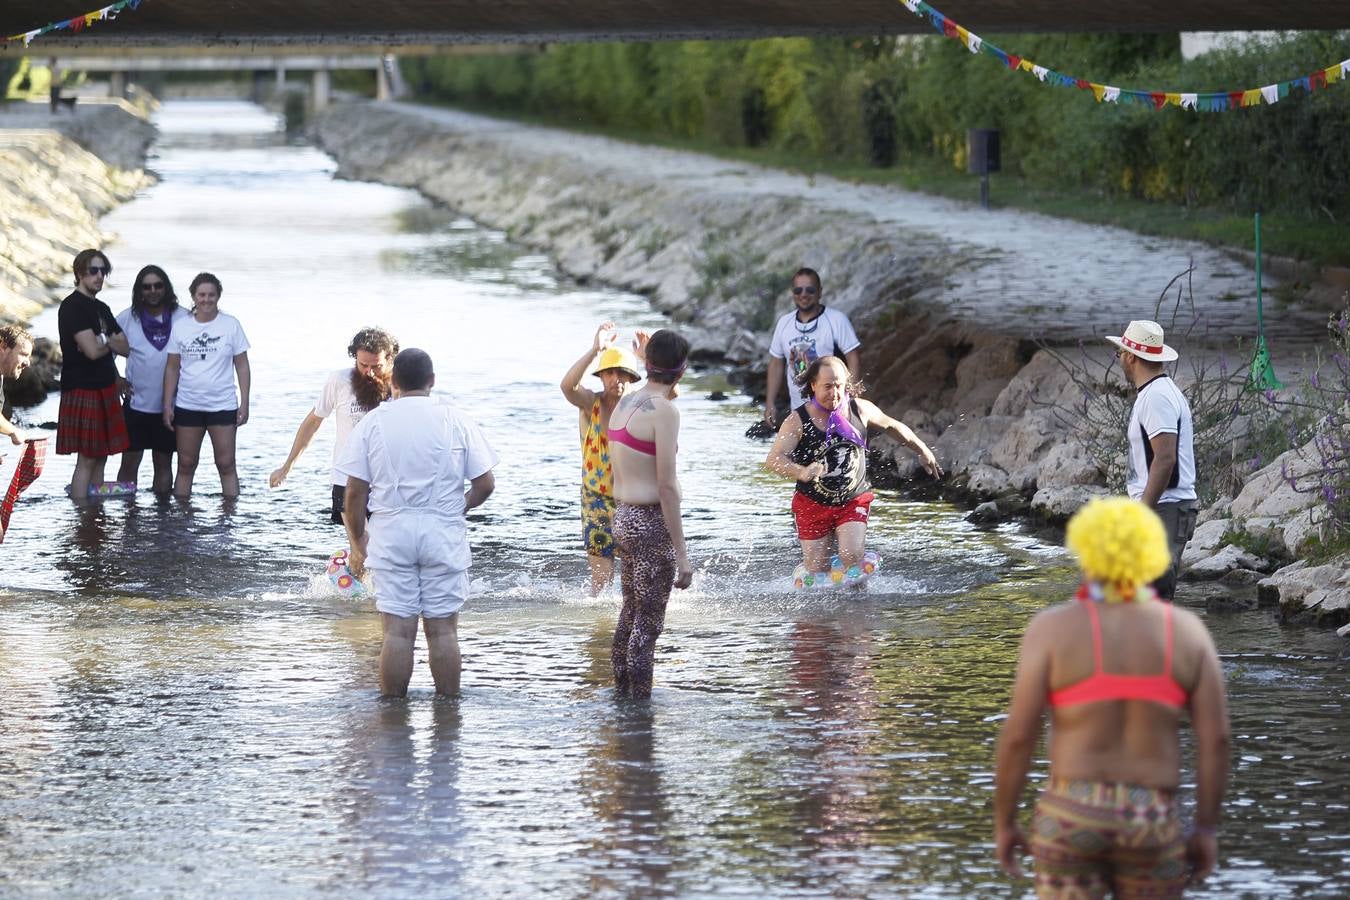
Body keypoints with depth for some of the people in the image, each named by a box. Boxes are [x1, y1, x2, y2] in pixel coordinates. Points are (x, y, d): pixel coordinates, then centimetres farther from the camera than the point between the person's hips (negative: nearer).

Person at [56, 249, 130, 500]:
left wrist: (104, 341, -7)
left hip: (105, 390, 8)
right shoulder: (73, 307, -11)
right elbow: (92, 350, -20)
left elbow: (127, 347, 13)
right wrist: (112, 342, 1)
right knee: (87, 459, -9)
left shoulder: (102, 309, 17)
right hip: (83, 391, -8)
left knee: (101, 457, 7)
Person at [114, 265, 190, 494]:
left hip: (170, 405, 0)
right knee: (129, 462, 0)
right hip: (136, 404, 0)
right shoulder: (127, 318, -1)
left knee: (163, 462, 10)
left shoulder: (182, 318, -2)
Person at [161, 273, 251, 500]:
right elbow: (172, 368, 6)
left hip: (222, 405, -1)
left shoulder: (231, 325, 0)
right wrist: (167, 405, 1)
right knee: (186, 465, 6)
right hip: (187, 405, 1)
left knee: (226, 464, -1)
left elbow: (242, 366, 3)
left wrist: (244, 403, -3)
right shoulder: (180, 326, 3)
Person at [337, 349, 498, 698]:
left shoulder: (372, 423, -1)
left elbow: (355, 491, -2)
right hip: (443, 533, 0)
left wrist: (357, 542, 10)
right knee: (443, 629, 6)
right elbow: (485, 484, -1)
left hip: (390, 534, 0)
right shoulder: (455, 421, -1)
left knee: (397, 630, 2)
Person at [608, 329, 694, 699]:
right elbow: (667, 487, -20)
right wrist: (682, 554, -18)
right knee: (648, 623, -2)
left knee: (629, 616, 18)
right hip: (653, 521, -9)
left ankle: (622, 697, 26)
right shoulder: (664, 411, -17)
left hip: (623, 517, 9)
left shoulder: (625, 402, 9)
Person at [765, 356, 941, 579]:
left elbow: (892, 426, 13)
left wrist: (924, 452, 23)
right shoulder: (797, 422, -16)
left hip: (854, 501, 1)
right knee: (817, 575, 1)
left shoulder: (860, 410, -6)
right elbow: (773, 460, -28)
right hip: (813, 505, -1)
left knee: (851, 556, -23)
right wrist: (802, 472, -48)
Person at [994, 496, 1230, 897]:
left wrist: (1003, 822, 3)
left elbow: (1018, 733, -9)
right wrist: (1207, 828, 6)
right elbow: (1216, 737, -3)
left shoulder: (1054, 628, -8)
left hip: (1072, 817, -2)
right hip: (1150, 824, 2)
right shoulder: (1186, 631, -1)